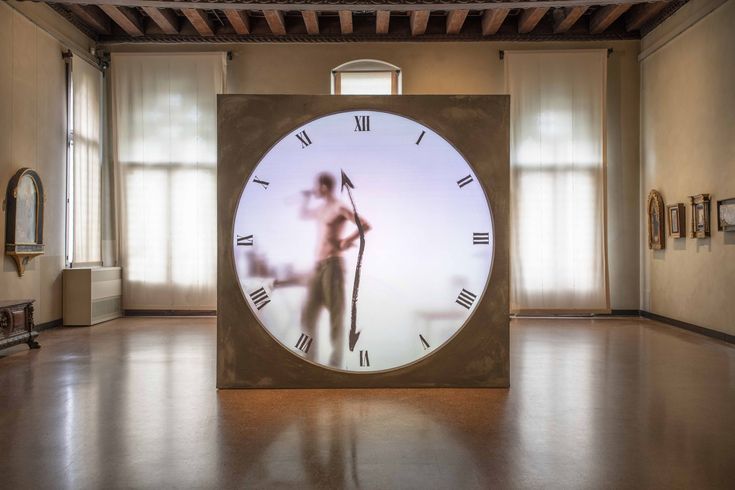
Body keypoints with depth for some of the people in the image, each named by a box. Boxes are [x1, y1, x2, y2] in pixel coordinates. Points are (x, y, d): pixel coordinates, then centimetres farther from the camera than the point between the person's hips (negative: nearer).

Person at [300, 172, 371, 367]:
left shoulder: (339, 208, -7)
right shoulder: (321, 209, 19)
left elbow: (365, 225, -18)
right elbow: (303, 214, 39)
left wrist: (346, 240, -24)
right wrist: (306, 197, 23)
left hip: (332, 264, -9)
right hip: (318, 266, 9)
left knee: (335, 315, -4)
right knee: (307, 315, 5)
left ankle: (336, 362, 2)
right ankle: (310, 358, 11)